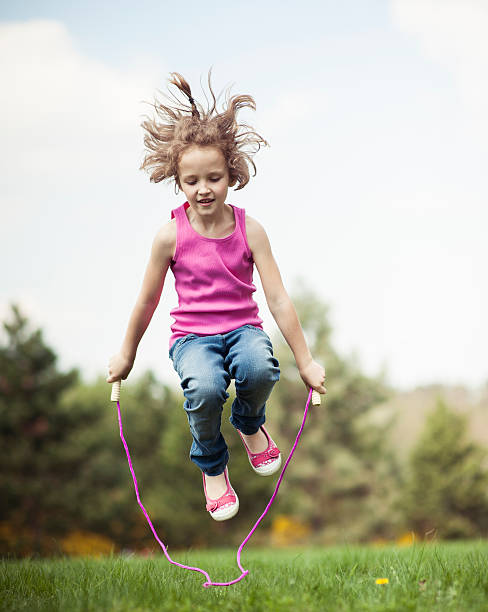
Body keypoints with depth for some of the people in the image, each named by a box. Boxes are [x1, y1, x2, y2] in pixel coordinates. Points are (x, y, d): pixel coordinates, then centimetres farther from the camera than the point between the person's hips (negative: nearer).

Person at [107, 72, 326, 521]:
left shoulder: (249, 230, -7)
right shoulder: (171, 235, -8)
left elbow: (278, 299, -5)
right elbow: (147, 300, 5)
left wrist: (305, 361, -4)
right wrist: (127, 354, 15)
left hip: (242, 327, 1)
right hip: (192, 334, -1)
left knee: (260, 369, -35)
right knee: (205, 388, -35)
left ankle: (250, 422, 6)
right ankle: (212, 467, -1)